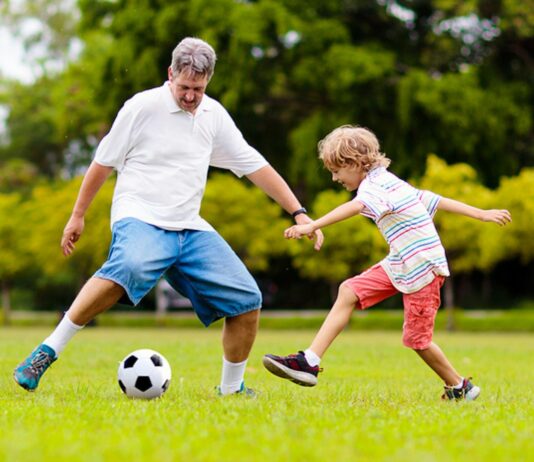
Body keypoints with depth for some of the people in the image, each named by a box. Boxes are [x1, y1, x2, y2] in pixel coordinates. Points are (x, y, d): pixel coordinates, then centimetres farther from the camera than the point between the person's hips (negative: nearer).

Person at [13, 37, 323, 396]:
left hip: (190, 229, 6)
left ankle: (232, 388, 15)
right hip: (140, 219, -6)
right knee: (129, 267, -40)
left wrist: (299, 213, 10)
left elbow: (255, 166, 14)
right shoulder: (143, 107, -5)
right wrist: (77, 216, 9)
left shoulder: (214, 115, 10)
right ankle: (48, 351, -33)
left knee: (248, 302, -5)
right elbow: (104, 163, 4)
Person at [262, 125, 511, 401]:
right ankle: (310, 362, -9)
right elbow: (435, 200, 18)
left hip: (424, 268, -10)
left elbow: (355, 207, -38)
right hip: (400, 264, 10)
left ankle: (460, 387, 20)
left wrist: (312, 226, -50)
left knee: (416, 339, -2)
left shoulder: (375, 184, -15)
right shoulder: (390, 182, 14)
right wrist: (482, 214, 21)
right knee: (349, 291, -3)